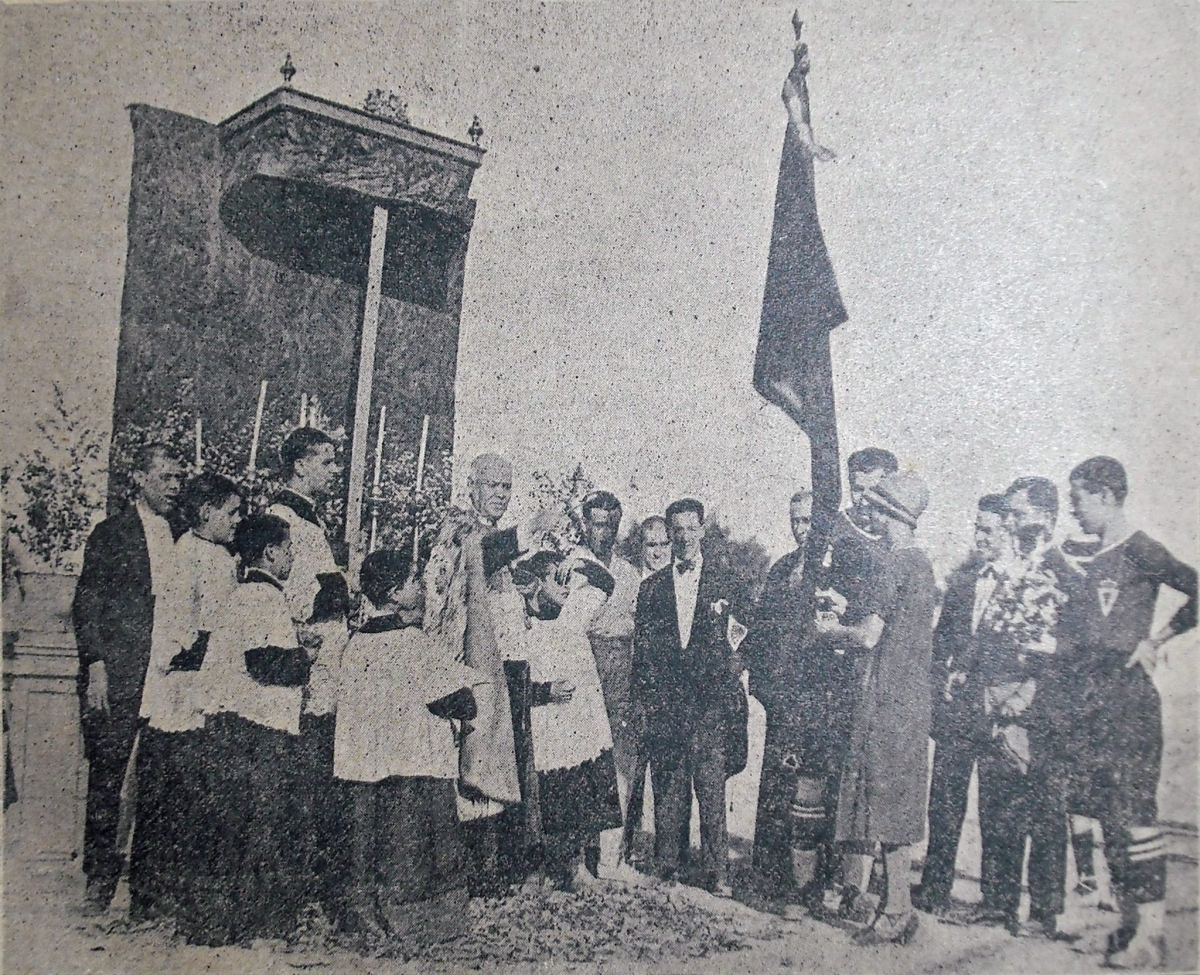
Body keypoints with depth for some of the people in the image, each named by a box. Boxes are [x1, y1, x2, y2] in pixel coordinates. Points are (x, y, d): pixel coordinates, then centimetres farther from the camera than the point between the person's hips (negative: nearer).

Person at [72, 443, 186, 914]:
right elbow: (86, 605, -2)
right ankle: (101, 876, 13)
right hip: (117, 675, -3)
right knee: (108, 773, 1)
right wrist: (96, 669, -9)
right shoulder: (110, 533, 1)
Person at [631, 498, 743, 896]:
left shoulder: (722, 582, 7)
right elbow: (642, 650, 9)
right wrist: (643, 702, 3)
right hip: (663, 703, 2)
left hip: (708, 703, -1)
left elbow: (733, 642, 6)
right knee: (667, 791, 4)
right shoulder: (652, 586, 12)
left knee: (712, 788, -3)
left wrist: (730, 691, -2)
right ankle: (666, 871, 13)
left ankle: (717, 874, 5)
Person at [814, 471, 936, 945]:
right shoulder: (921, 563, 15)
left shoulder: (894, 564, -14)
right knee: (897, 803, 13)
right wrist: (842, 626, 18)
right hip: (912, 697, 10)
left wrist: (832, 628, 0)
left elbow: (869, 636, -19)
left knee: (887, 798, -4)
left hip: (887, 697, -10)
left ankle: (897, 911, 2)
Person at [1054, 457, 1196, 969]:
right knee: (1108, 812, 10)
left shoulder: (1138, 551, -4)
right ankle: (1129, 921, 18)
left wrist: (1156, 638, -10)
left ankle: (1151, 932, -5)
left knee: (1133, 810, -9)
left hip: (1126, 697, -8)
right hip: (1084, 701, 8)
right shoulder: (1088, 561, 19)